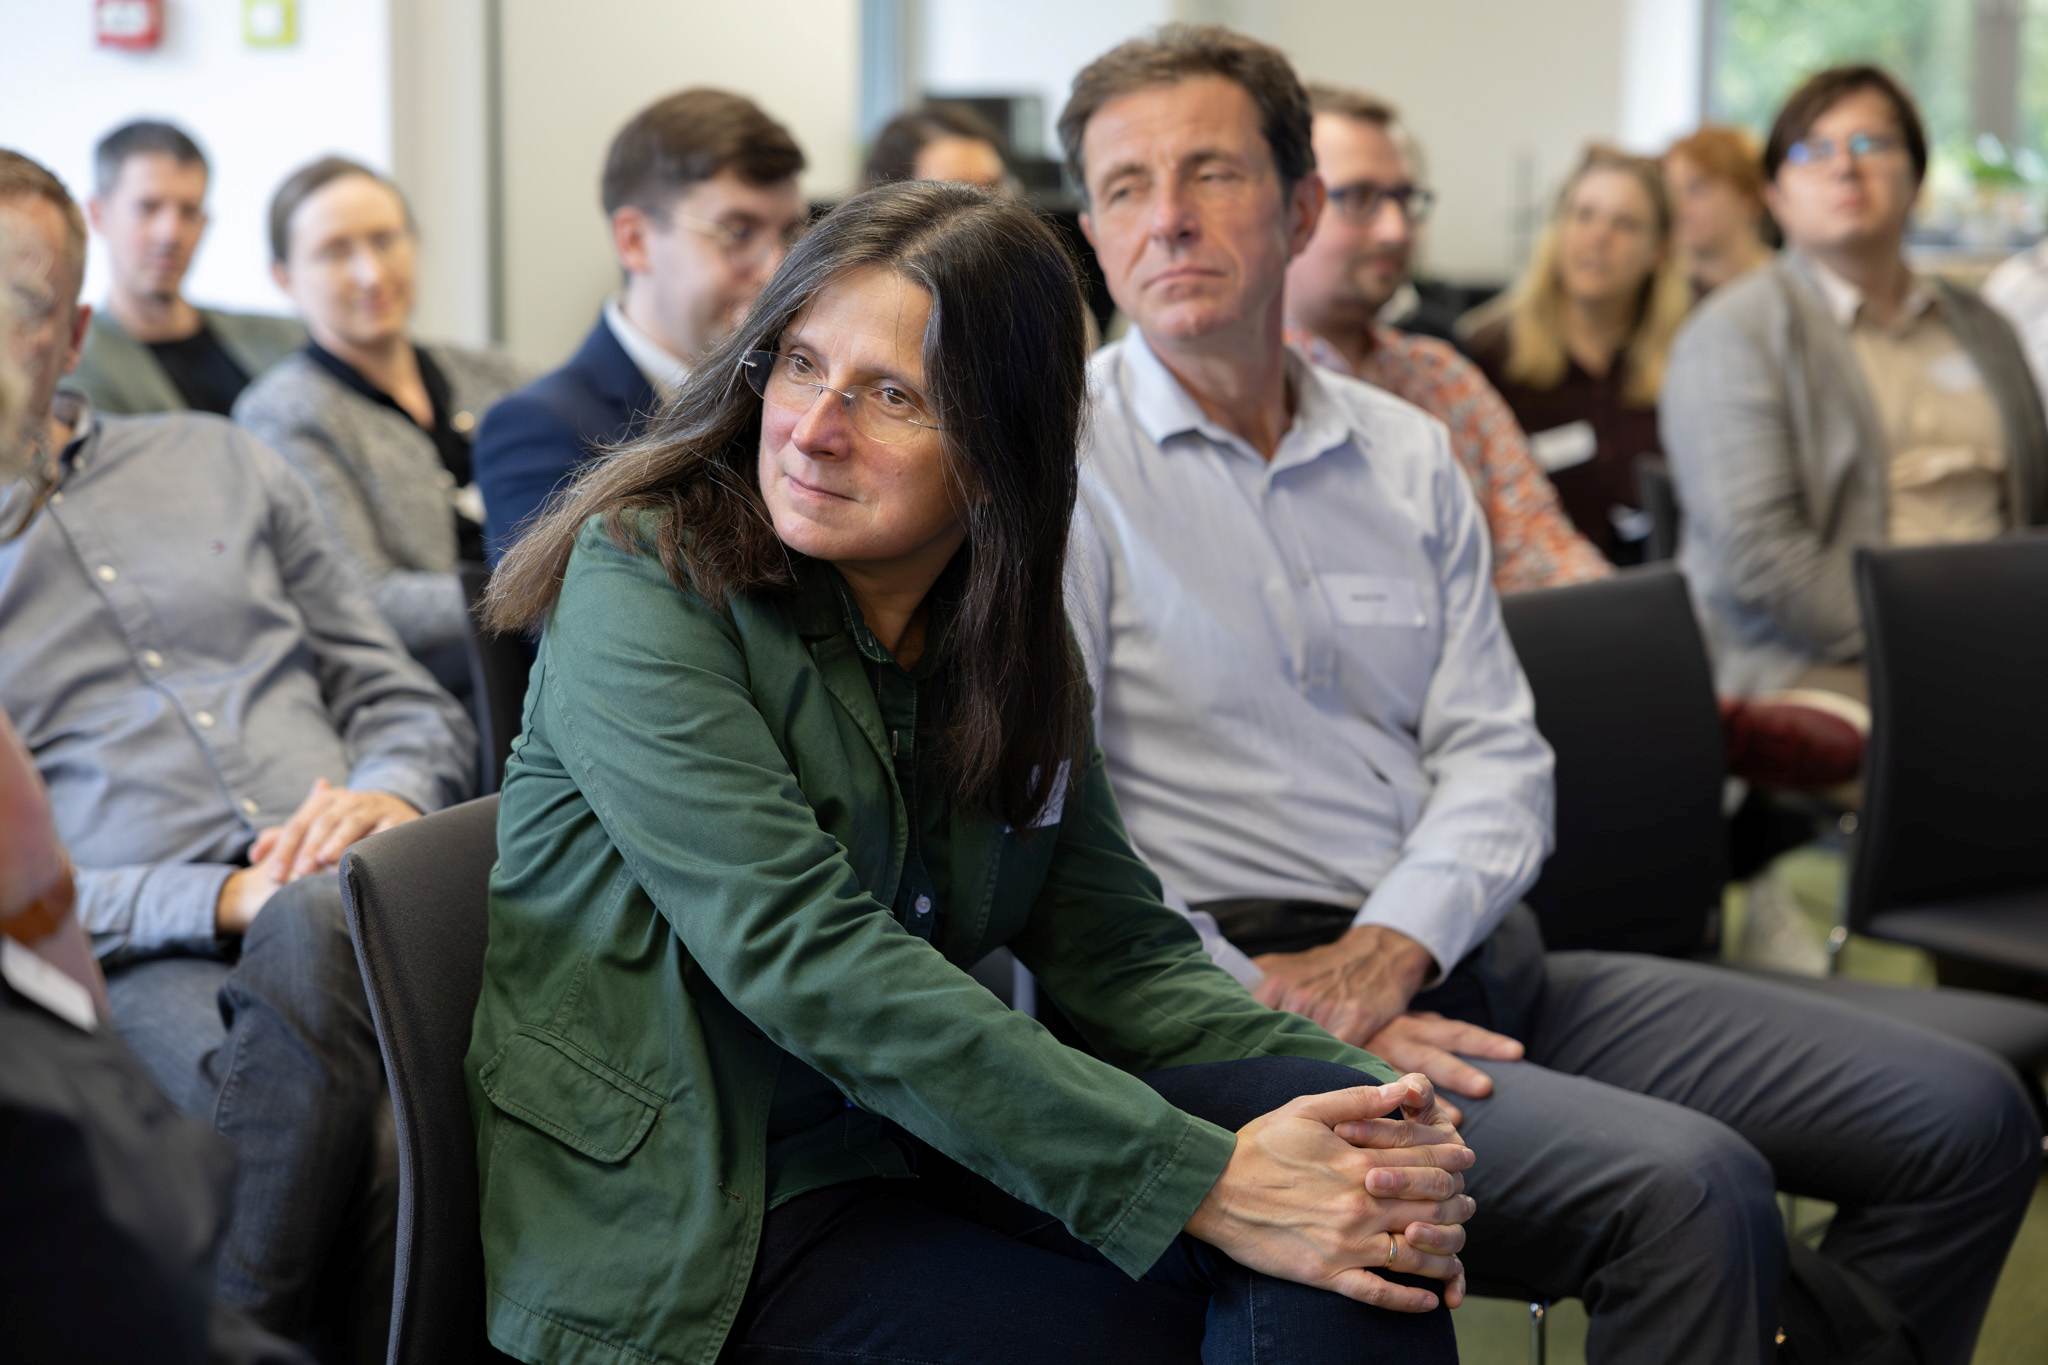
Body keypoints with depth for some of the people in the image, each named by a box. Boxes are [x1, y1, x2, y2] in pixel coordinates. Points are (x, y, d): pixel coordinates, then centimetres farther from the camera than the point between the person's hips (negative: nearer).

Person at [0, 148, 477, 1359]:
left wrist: (388, 797, -1)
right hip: (146, 954, -3)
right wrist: (220, 899, -12)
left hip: (373, 898, 3)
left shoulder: (217, 463, 25)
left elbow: (409, 705, 24)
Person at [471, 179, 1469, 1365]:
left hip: (911, 1137, 6)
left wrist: (1368, 1113, -17)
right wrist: (1201, 1184, -29)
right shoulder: (642, 586, -15)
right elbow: (805, 957, -25)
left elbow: (1118, 946, 2)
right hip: (690, 1224, -5)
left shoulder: (1012, 639, 5)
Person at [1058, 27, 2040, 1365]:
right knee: (1688, 1186, -30)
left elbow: (1497, 752, 9)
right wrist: (1263, 1002, -19)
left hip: (1462, 964, 7)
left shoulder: (1408, 455, 15)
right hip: (1236, 993, -7)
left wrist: (1388, 949, -10)